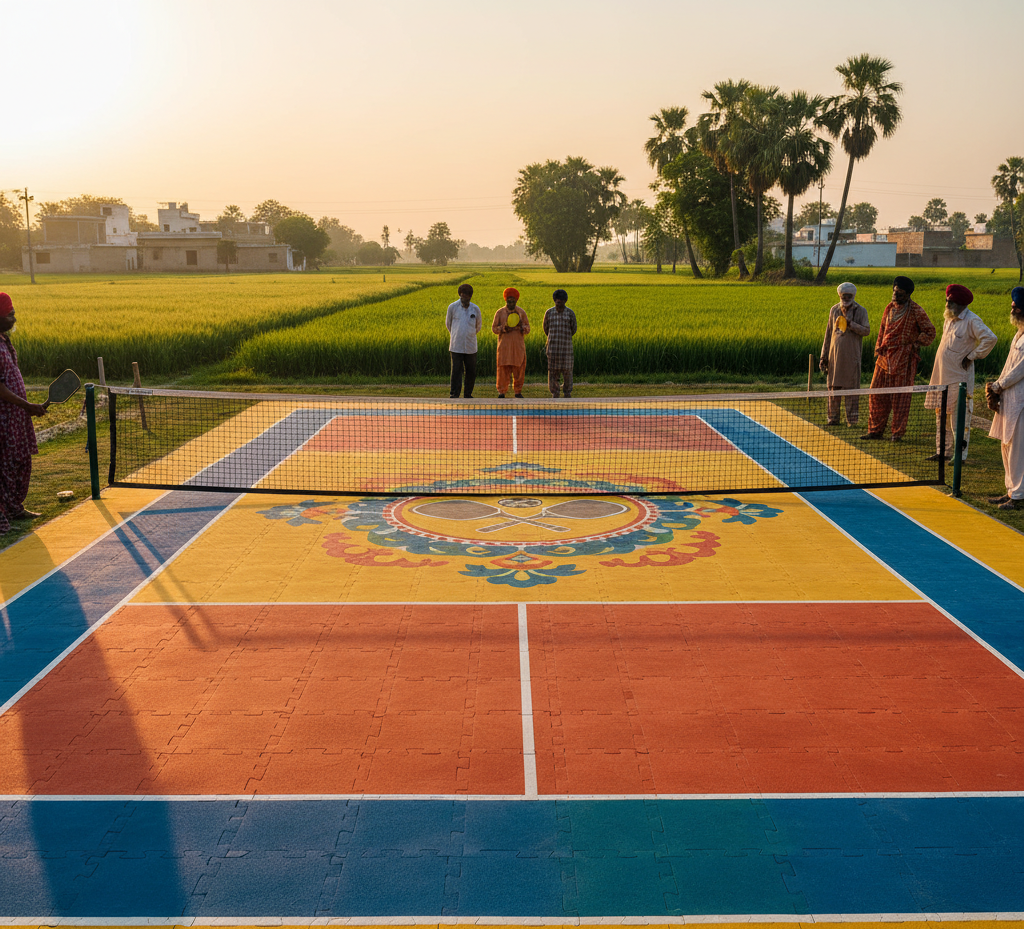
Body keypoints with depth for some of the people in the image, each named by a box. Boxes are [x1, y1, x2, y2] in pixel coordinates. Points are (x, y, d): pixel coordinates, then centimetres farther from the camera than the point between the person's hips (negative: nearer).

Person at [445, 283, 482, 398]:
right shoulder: (452, 307, -2)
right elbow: (448, 323, 15)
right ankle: (454, 395, -3)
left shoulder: (475, 309, 3)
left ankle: (468, 395, 19)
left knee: (471, 372, 6)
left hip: (471, 347, 2)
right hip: (456, 346, -2)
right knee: (456, 371, -6)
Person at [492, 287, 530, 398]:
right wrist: (503, 328, -13)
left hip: (518, 345, 1)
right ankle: (501, 392, 5)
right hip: (504, 345, -1)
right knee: (503, 368, -2)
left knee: (519, 369, 2)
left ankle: (518, 391, 13)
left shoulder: (521, 312, 7)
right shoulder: (500, 312, 4)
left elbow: (528, 328, 10)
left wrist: (522, 326, -12)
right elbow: (494, 328, 5)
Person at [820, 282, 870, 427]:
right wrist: (824, 355, 12)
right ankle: (833, 418, 13)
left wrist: (851, 324, -23)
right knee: (833, 387, 5)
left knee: (851, 387, -2)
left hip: (851, 356, -3)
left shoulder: (861, 311, 1)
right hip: (835, 354, 4)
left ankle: (852, 420, 3)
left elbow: (867, 331, -7)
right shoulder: (834, 310, 11)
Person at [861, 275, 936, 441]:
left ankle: (898, 432, 7)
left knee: (900, 396, -1)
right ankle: (875, 429, 15)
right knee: (876, 393, 6)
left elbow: (930, 332, -1)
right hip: (885, 357, 6)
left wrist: (915, 344, -7)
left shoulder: (915, 311, -7)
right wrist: (878, 347, 13)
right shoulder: (889, 307, 12)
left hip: (904, 358, -6)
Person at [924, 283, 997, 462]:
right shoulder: (949, 318, 13)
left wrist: (972, 356, -14)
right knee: (942, 416, 13)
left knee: (959, 418, -5)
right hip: (942, 376, 9)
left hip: (959, 378, -9)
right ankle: (943, 451, 21)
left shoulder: (971, 321, -12)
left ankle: (960, 454, -1)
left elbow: (990, 339, -21)